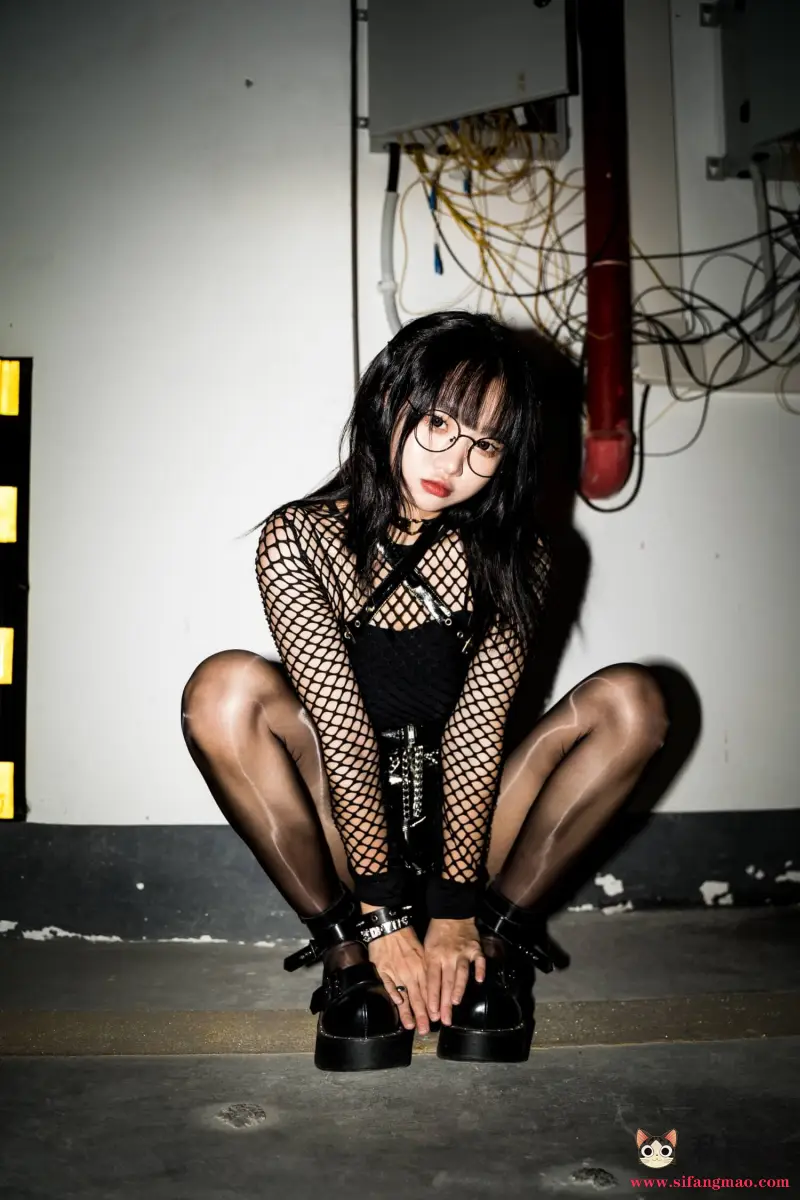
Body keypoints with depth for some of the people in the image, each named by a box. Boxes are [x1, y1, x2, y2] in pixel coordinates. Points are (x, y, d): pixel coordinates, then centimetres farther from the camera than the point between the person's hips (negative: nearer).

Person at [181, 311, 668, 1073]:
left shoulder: (511, 558, -4)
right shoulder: (298, 541, -11)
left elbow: (477, 735, -14)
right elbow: (343, 731, -20)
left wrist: (456, 911, -23)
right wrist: (382, 918, -25)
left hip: (461, 819, 2)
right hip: (340, 829, -1)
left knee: (629, 700, -16)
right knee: (227, 687, -27)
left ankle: (497, 931, -13)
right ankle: (346, 950, -18)